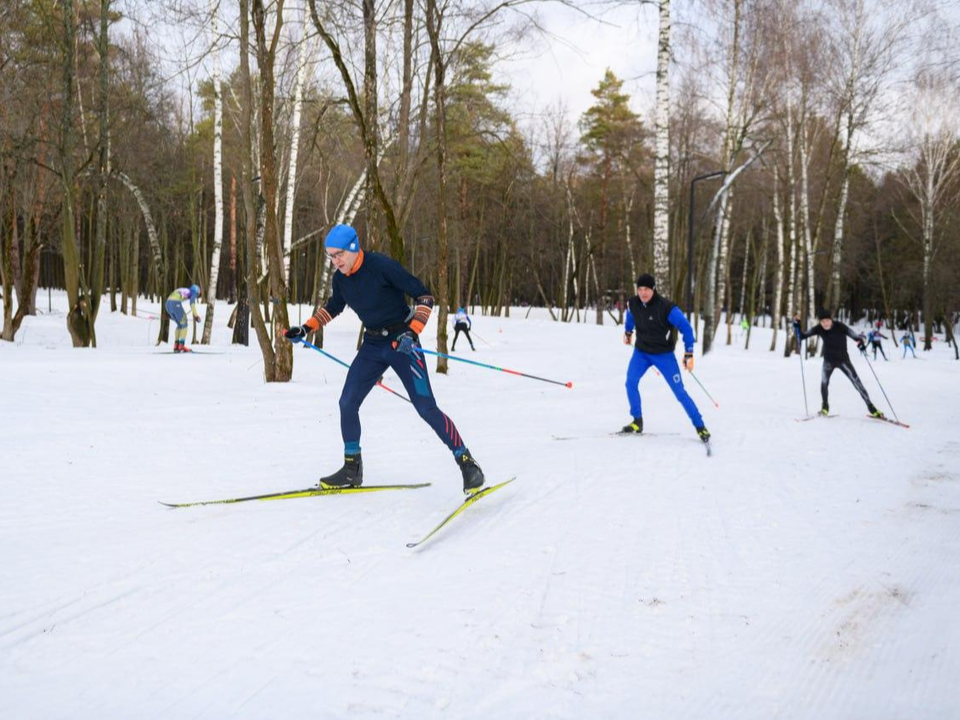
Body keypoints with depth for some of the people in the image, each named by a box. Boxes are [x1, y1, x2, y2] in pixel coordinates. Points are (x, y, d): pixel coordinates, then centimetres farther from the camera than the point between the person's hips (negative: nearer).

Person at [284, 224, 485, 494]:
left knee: (425, 407, -12)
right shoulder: (341, 279, 1)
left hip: (402, 342, -7)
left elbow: (424, 295, -17)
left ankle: (466, 462, -2)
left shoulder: (382, 266, -20)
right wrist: (305, 329, 13)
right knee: (347, 403, 0)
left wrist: (413, 332, -26)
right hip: (372, 344, 7)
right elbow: (332, 307, 23)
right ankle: (352, 469, 15)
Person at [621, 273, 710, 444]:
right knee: (631, 382, -17)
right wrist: (627, 332, 32)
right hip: (641, 351, 4)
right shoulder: (633, 304, -10)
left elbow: (686, 328, -18)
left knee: (679, 392, -4)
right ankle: (637, 421, -1)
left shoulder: (666, 307, -26)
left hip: (664, 354, -4)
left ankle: (700, 426, 8)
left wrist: (689, 354, -20)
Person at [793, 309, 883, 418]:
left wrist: (860, 341, -53)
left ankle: (871, 407, 4)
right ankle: (825, 407, 5)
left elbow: (852, 334, -32)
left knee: (857, 382, -5)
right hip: (828, 360, 2)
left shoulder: (839, 326, -23)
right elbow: (802, 336, -8)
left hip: (843, 359, -2)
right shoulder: (819, 329, -13)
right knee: (824, 382, -17)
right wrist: (797, 325, -24)